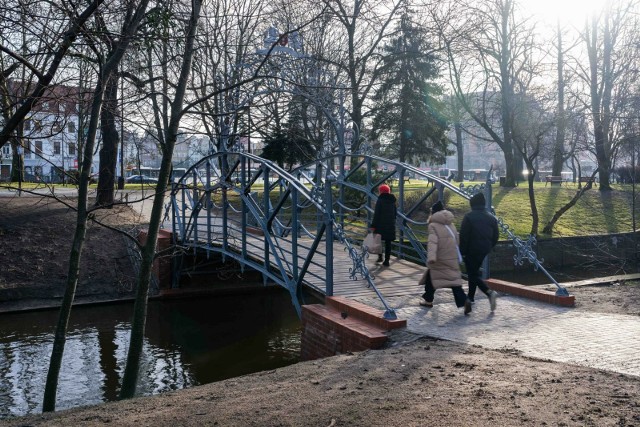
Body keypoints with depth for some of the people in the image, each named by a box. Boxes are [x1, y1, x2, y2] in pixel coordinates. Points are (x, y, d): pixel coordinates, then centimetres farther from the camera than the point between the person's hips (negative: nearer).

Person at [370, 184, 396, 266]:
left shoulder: (380, 201, -8)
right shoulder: (392, 201, 11)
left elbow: (376, 214, -12)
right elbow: (395, 214, 17)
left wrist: (373, 225, -11)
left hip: (381, 225, -5)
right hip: (391, 226, 5)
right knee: (388, 243, 8)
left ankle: (380, 256, -2)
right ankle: (387, 260, 8)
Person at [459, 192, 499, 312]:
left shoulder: (469, 217, -13)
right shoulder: (491, 217, 6)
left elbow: (463, 236, -15)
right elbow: (495, 236, 9)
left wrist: (462, 251, -8)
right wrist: (489, 247, 20)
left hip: (471, 250, -7)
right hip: (484, 250, 7)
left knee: (473, 274, -2)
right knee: (474, 271, 21)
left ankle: (489, 292, -22)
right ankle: (471, 296, 28)